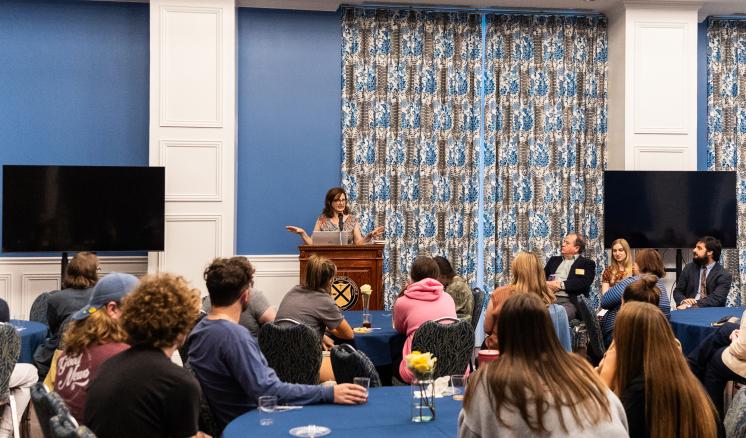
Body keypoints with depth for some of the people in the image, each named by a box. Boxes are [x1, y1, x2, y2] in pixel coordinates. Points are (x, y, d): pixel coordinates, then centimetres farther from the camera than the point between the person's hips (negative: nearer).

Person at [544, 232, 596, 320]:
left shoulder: (587, 263, 11)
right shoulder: (554, 259, 27)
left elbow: (583, 283, -5)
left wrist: (561, 285, -12)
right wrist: (547, 284, -3)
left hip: (568, 302, -4)